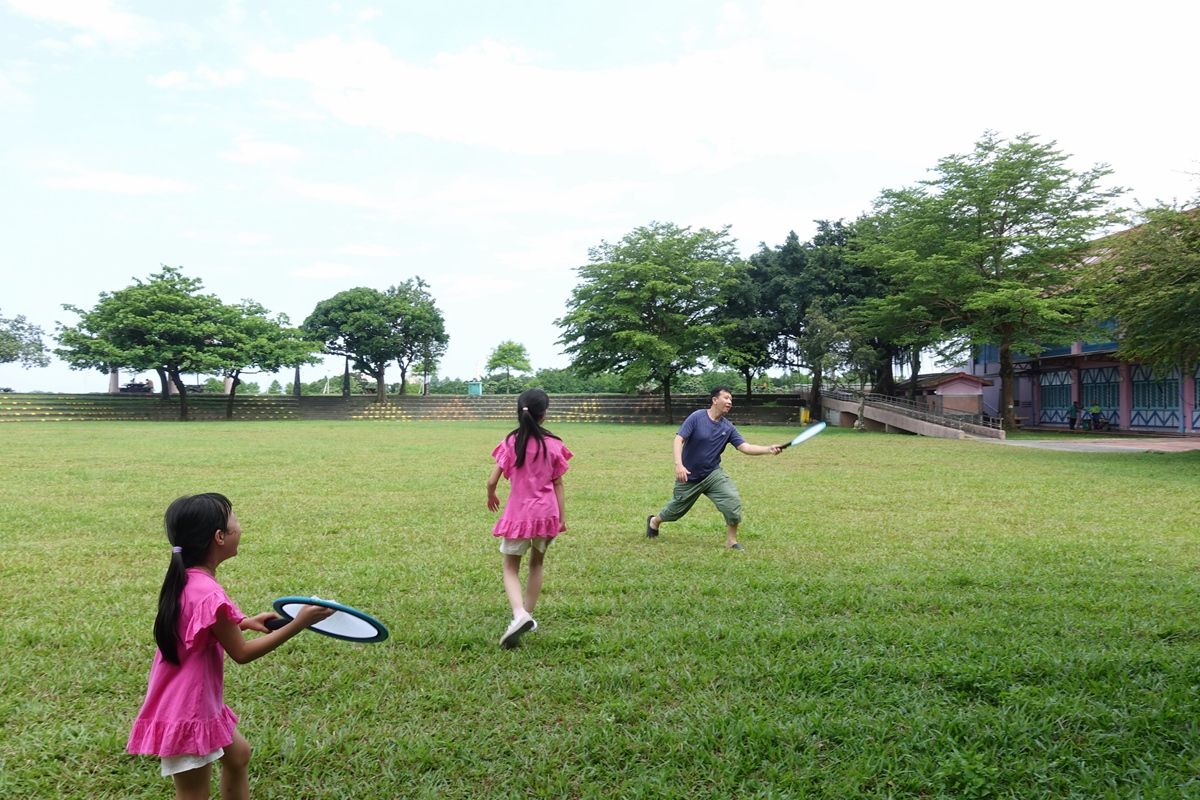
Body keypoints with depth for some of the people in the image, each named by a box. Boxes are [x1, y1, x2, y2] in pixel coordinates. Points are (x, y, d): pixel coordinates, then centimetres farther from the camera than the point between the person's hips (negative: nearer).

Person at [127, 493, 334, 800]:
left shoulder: (186, 580, -1)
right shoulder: (209, 595, -29)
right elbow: (241, 653, -17)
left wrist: (245, 622, 10)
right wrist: (298, 624, -16)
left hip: (193, 702, 10)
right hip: (187, 713, -10)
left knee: (238, 754, 26)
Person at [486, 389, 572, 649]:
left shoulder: (511, 443, -8)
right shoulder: (553, 444, -5)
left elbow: (492, 480, -7)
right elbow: (558, 484, -1)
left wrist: (491, 497, 14)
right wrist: (562, 516, 7)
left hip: (518, 513, -2)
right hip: (546, 512, 2)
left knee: (511, 569, 9)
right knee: (536, 563, 22)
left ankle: (519, 614, -16)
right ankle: (527, 615, 28)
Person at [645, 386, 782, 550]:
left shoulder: (728, 428, -4)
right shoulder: (697, 417, -16)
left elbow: (745, 447, -11)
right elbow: (679, 439, -21)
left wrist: (768, 449, -26)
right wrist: (679, 464, -33)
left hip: (712, 474, 3)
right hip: (689, 476, -3)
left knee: (733, 501, -18)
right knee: (676, 508, 13)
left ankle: (731, 541, 0)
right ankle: (654, 521, 47)